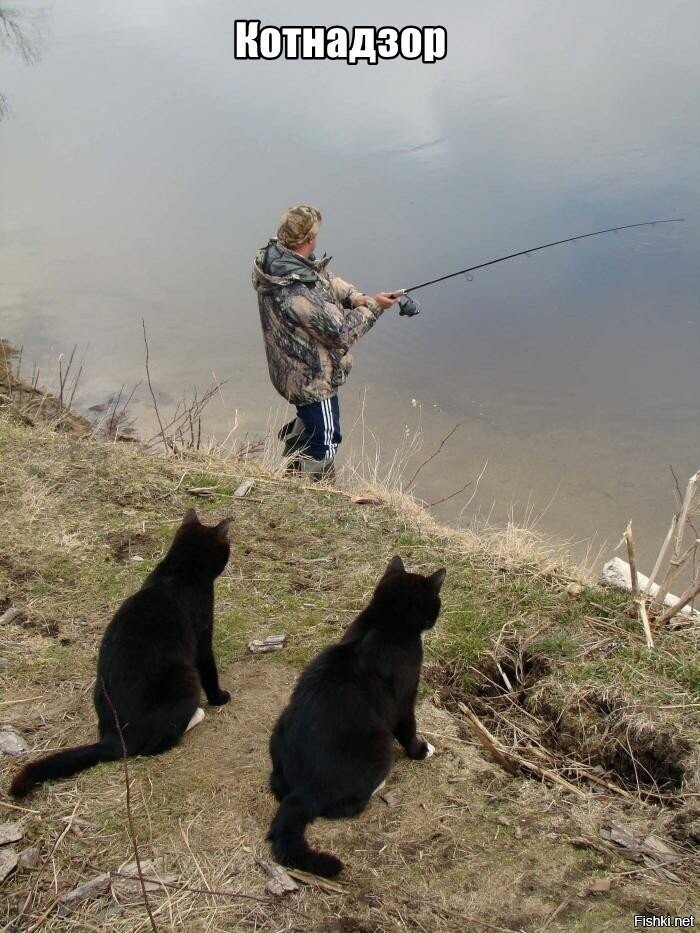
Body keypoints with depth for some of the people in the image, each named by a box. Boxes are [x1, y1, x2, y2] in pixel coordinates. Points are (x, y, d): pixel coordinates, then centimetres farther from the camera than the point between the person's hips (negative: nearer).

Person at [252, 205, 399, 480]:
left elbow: (325, 277, 3)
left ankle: (292, 475, 52)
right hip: (313, 379, -10)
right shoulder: (299, 292, -37)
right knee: (325, 438, 10)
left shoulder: (273, 256, -9)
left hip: (289, 367, 10)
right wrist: (373, 306, -13)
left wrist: (354, 296, -15)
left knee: (309, 417, 33)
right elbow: (342, 332, -26)